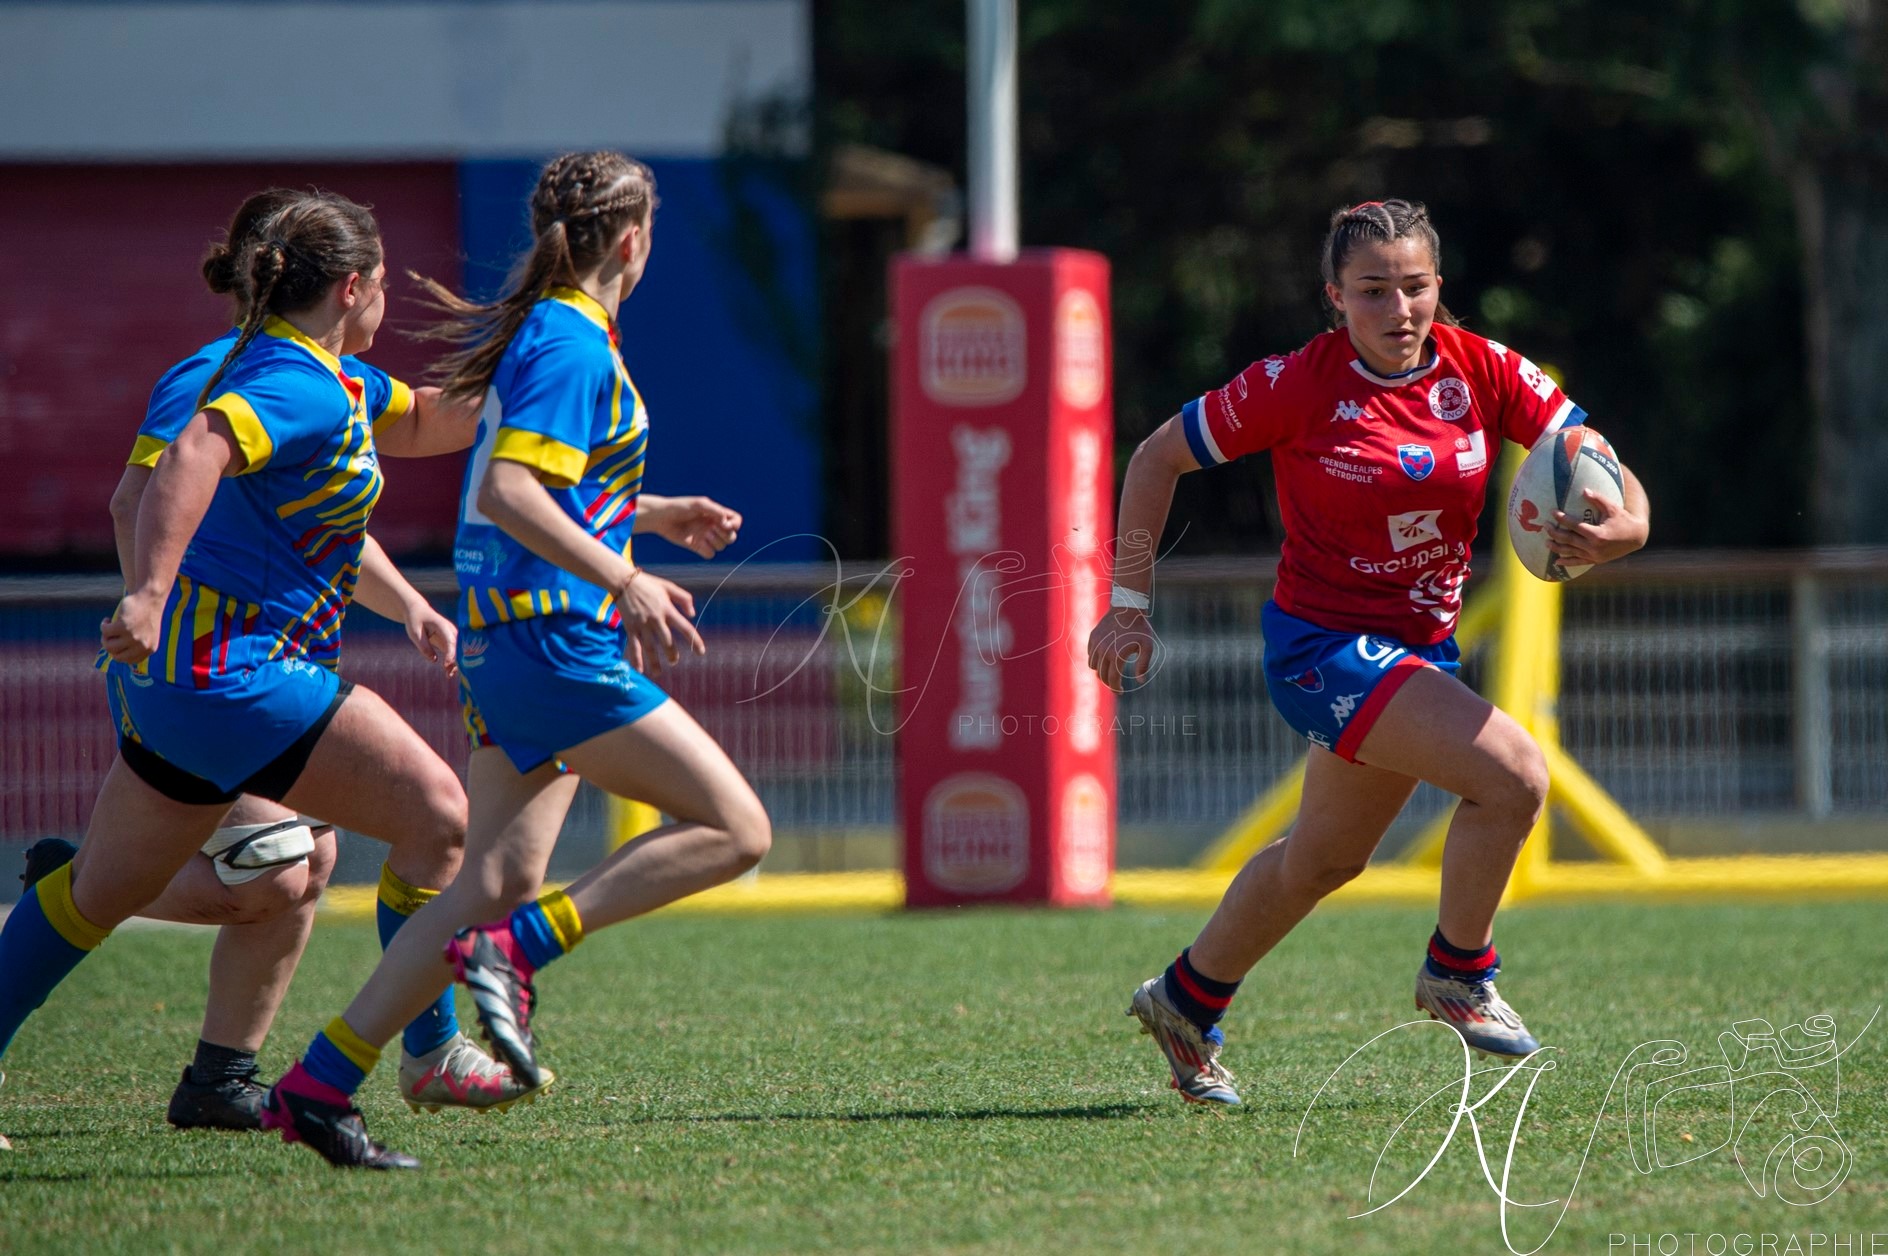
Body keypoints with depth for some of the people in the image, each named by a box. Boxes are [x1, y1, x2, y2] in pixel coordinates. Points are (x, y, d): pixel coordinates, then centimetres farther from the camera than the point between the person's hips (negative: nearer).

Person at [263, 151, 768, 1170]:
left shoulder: (537, 331, 17)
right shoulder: (575, 342, -13)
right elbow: (509, 491, -24)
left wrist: (651, 513, 31)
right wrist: (624, 578, -28)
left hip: (500, 643, 10)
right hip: (555, 638, -10)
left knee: (500, 880, 8)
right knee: (733, 830, -9)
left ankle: (316, 1082, 3)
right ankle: (521, 951, -16)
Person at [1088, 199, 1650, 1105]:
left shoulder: (1483, 372, -7)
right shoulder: (1298, 386, -16)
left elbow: (1602, 474, -8)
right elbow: (1158, 458, -5)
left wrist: (1612, 530, -32)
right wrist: (1129, 604, -7)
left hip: (1422, 649, 6)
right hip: (1323, 646, -6)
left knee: (1323, 859, 23)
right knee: (1515, 776, -22)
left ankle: (1187, 1001, 44)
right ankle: (1457, 973, 0)